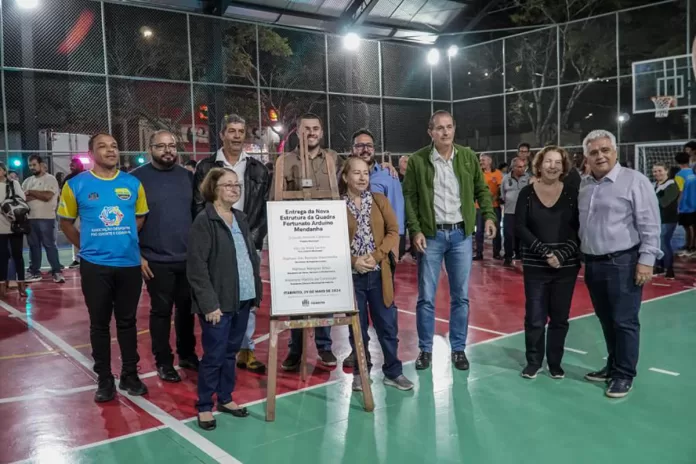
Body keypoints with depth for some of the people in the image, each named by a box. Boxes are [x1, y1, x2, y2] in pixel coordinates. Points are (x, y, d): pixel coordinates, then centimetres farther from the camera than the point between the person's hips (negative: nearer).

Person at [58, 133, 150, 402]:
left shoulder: (133, 184, 3)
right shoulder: (76, 185, -3)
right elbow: (66, 222, 7)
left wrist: (124, 239, 10)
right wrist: (86, 246, 4)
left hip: (130, 264, 2)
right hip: (95, 265, -1)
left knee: (127, 322, 11)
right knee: (100, 323, 8)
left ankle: (130, 375, 24)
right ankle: (104, 379, 20)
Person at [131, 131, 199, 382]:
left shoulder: (187, 176, 7)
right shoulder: (137, 178, -5)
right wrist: (137, 255, -9)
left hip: (189, 257, 4)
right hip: (156, 260, -3)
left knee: (187, 308, 13)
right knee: (161, 311, 6)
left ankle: (187, 354, 29)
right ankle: (163, 362, 19)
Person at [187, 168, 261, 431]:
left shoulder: (241, 218, 11)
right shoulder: (204, 221, -11)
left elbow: (252, 256, 16)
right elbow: (196, 267, -15)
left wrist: (256, 291, 9)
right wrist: (209, 303, -18)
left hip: (243, 299, 7)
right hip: (219, 302, -6)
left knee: (231, 352, 17)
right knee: (214, 356, 2)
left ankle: (225, 398, 31)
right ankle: (204, 406, 17)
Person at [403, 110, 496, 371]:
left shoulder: (468, 157, 5)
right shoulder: (417, 160, -3)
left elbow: (481, 189, 12)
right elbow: (409, 198, -2)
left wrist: (489, 215, -2)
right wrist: (415, 230, -10)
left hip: (461, 234, 2)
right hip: (431, 235, -2)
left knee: (461, 296, 9)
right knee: (426, 297, 4)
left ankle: (458, 349, 22)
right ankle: (425, 349, 18)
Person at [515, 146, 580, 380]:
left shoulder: (572, 193, 1)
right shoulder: (527, 193, -1)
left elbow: (579, 229, -1)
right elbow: (519, 227, -6)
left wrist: (562, 255, -14)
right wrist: (545, 252, -14)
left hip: (567, 266, 1)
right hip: (535, 266, -1)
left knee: (560, 317, 8)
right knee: (535, 317, 2)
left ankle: (555, 363, 22)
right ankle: (533, 361, 19)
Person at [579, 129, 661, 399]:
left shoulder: (634, 180, -7)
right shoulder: (583, 186, 11)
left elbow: (650, 225, -11)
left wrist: (646, 260, -16)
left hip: (623, 262, -6)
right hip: (593, 264, 6)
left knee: (624, 321, 0)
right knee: (606, 320, 15)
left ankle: (624, 374, 12)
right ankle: (612, 365, 29)